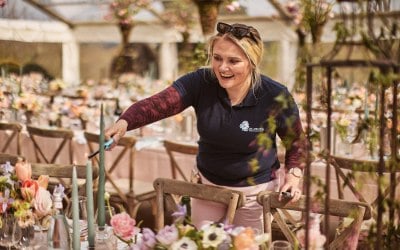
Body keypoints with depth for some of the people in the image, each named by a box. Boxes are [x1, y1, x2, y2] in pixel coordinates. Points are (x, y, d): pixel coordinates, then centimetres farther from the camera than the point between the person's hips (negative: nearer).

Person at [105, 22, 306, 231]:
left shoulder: (275, 97, -22)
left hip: (255, 190, -2)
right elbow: (158, 103, -34)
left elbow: (295, 141, -4)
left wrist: (294, 173, -19)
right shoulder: (200, 82, -20)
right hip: (208, 183, 3)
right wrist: (124, 122, -51)